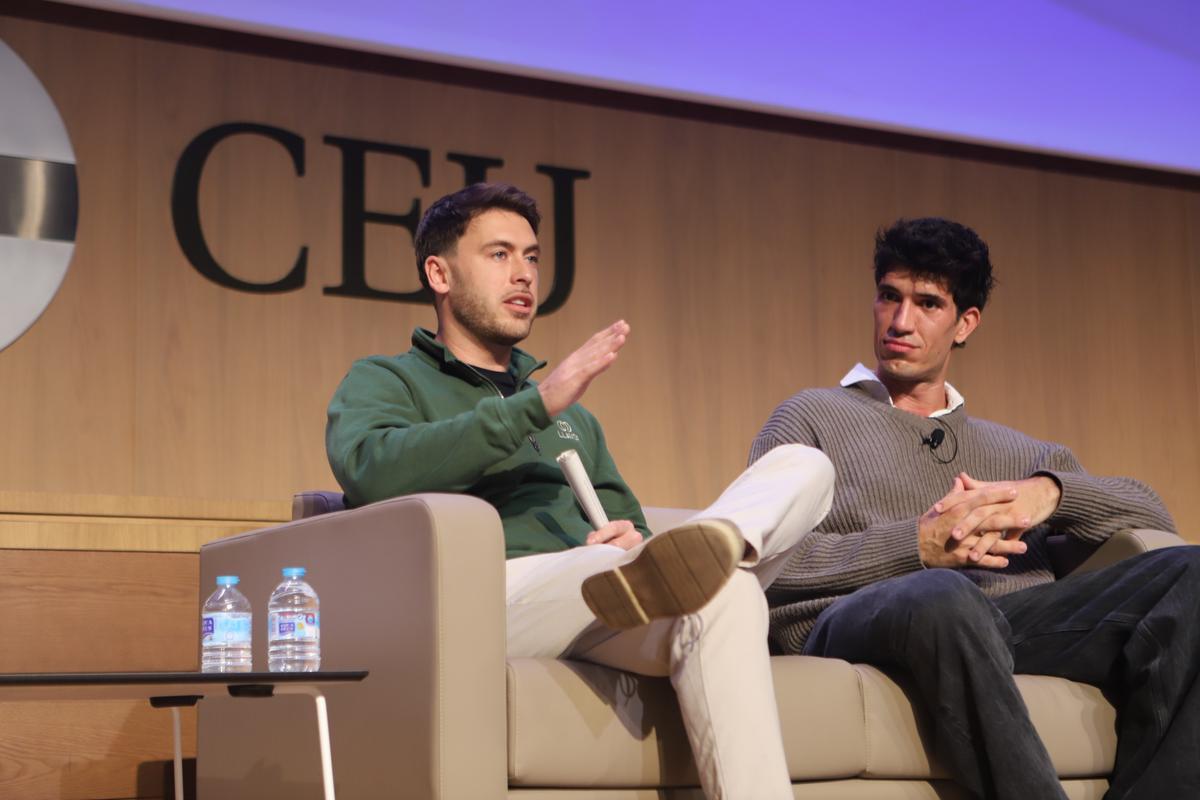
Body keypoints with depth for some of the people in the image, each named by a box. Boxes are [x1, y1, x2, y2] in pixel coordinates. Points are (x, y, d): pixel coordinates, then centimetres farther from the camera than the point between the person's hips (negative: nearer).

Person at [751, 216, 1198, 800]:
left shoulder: (1017, 452, 32)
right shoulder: (811, 417, 20)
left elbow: (1150, 514, 20)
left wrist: (1050, 491, -2)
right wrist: (917, 545, -9)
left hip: (1016, 625, 4)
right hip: (859, 618, -4)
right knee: (941, 594, -40)